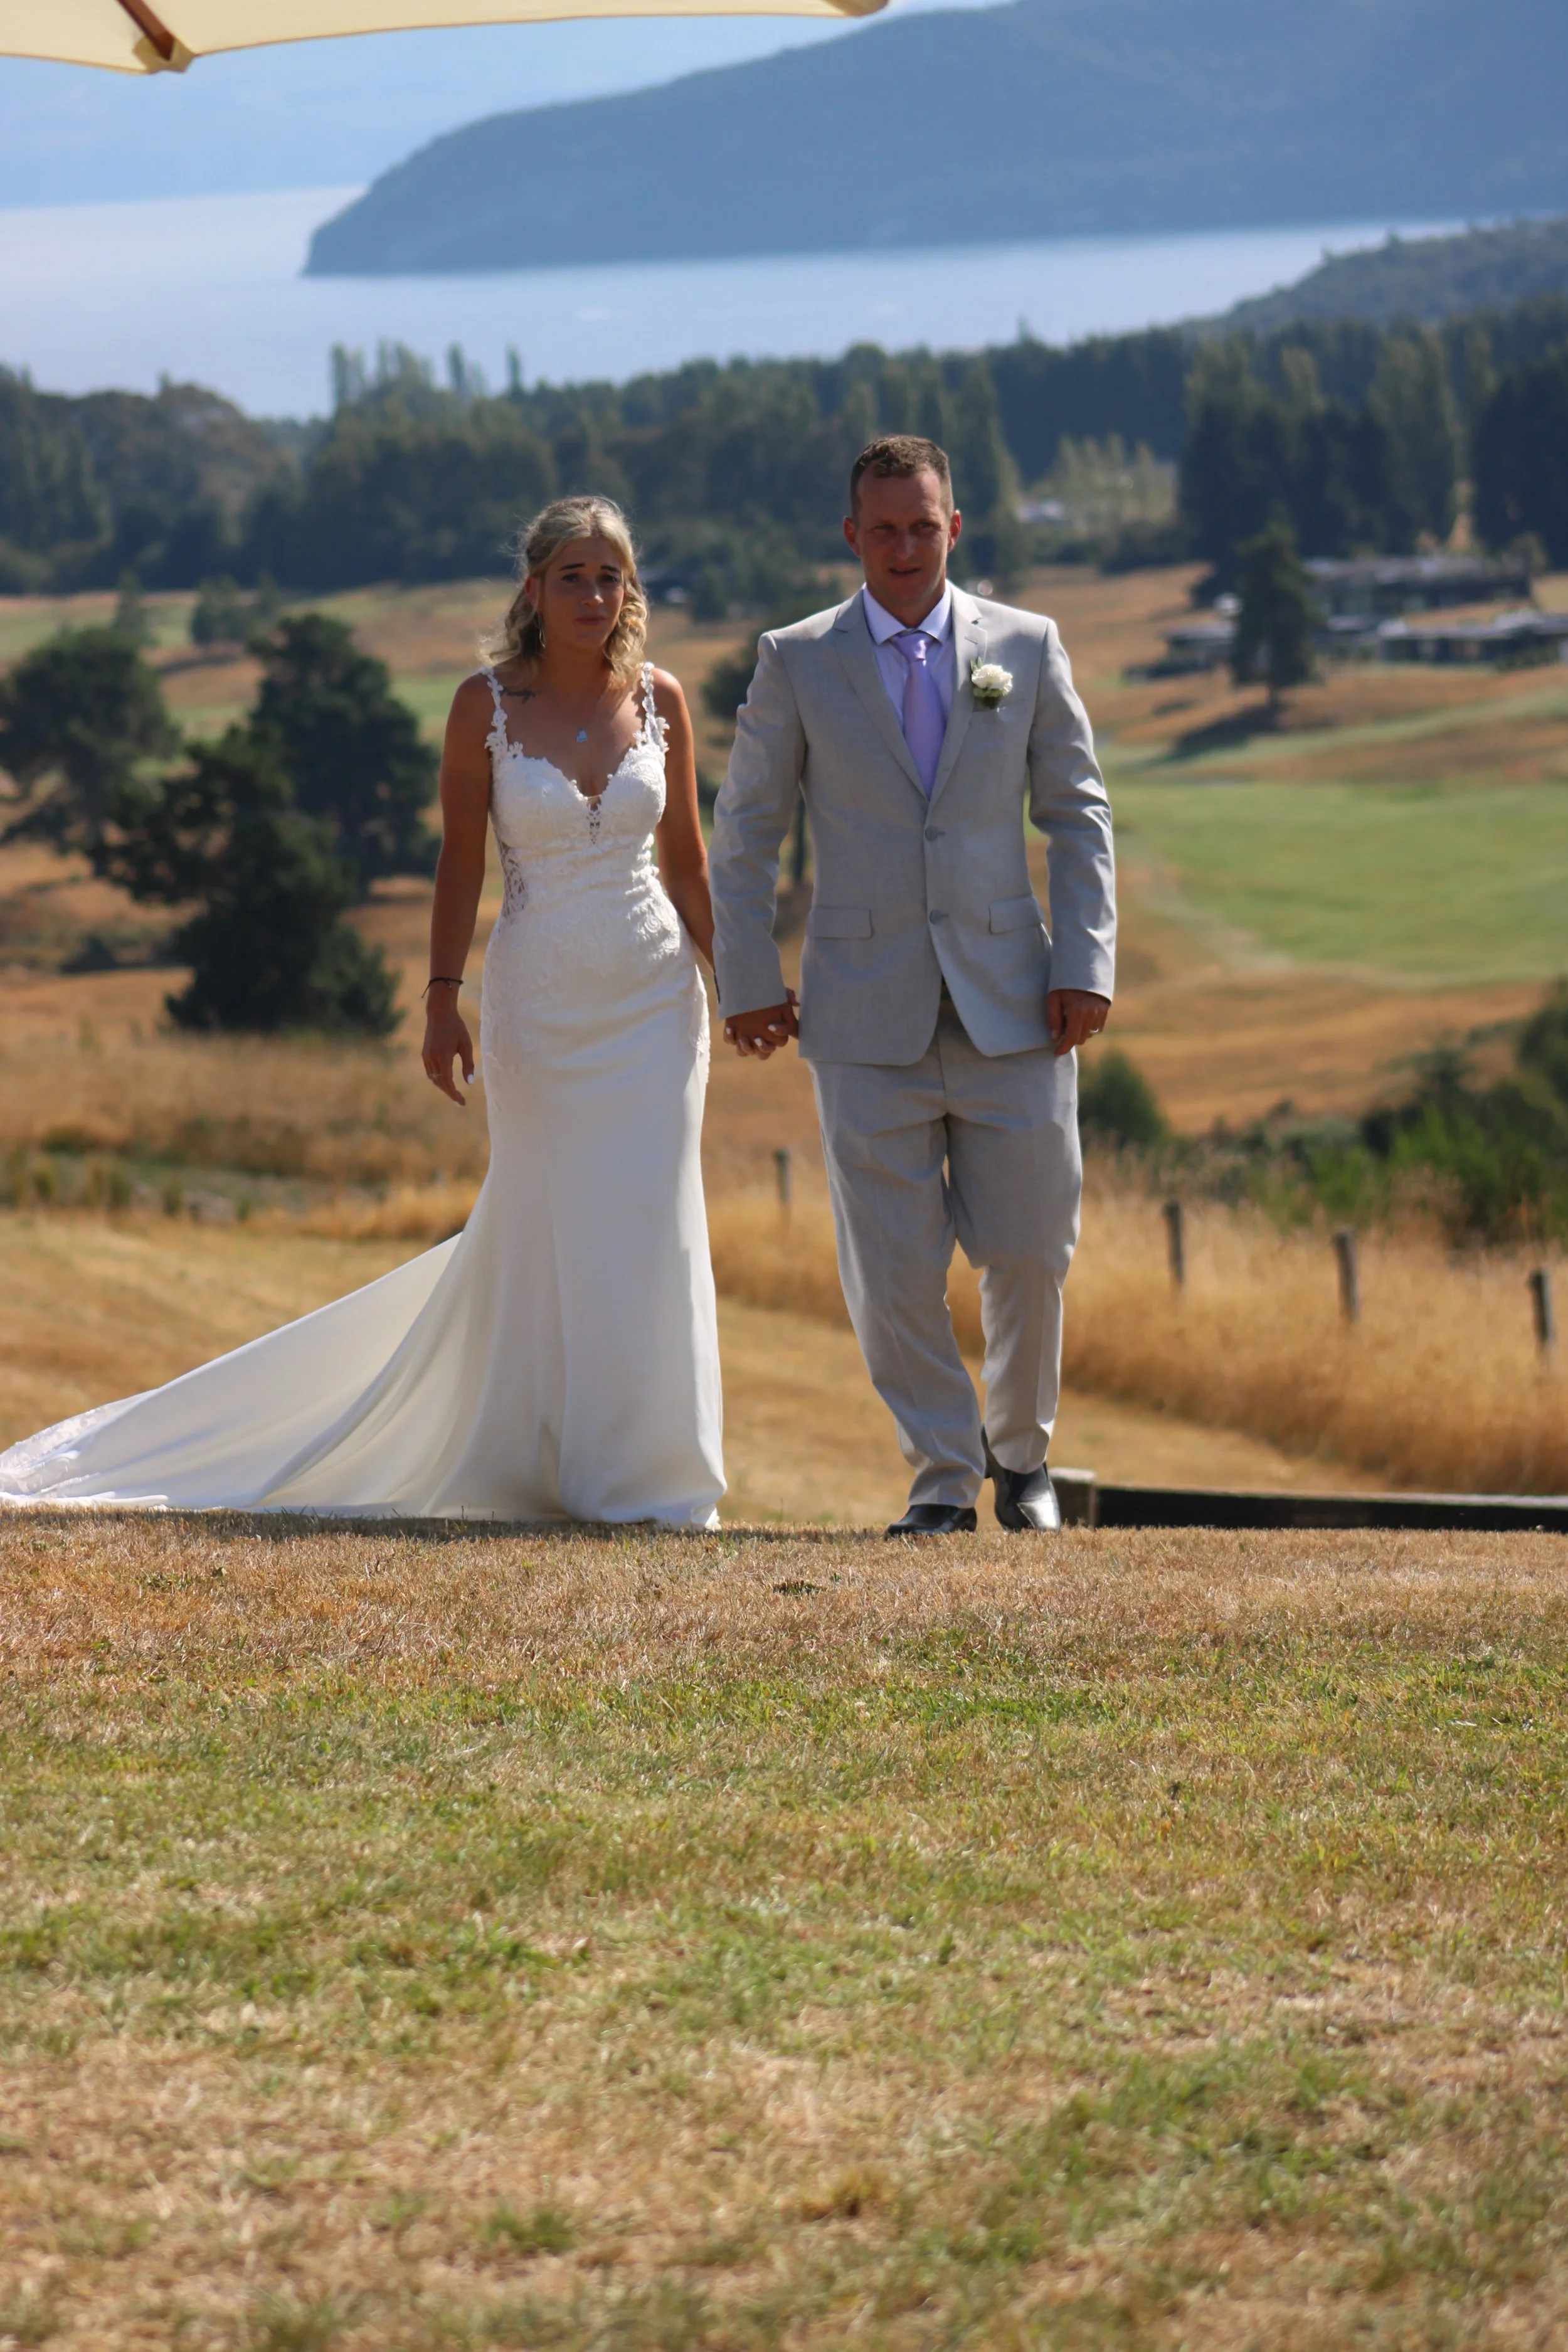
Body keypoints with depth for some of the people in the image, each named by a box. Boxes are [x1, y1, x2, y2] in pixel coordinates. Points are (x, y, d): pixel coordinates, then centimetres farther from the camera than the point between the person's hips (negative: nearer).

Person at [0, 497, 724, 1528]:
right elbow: (461, 863, -2)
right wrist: (444, 1000, -8)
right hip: (540, 1003, -2)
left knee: (648, 1229, -1)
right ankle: (555, 1464, 15)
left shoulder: (659, 698, 3)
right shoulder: (485, 705, -4)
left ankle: (652, 1478, 7)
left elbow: (688, 859, 9)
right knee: (543, 1230, 3)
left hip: (653, 998, 2)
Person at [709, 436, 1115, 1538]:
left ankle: (1022, 1449, 23)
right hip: (867, 1011, 0)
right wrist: (749, 981, 2)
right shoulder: (796, 661, 4)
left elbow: (1079, 815, 8)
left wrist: (1085, 963, -2)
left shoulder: (1026, 647, 6)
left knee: (1028, 1249, 1)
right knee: (894, 1268, -1)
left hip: (1009, 1001, 0)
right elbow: (744, 831, 9)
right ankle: (943, 1475, 12)